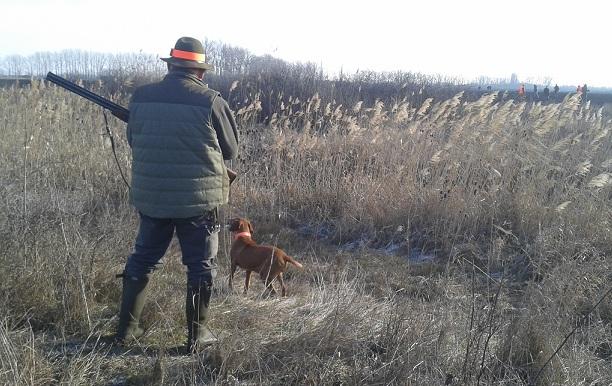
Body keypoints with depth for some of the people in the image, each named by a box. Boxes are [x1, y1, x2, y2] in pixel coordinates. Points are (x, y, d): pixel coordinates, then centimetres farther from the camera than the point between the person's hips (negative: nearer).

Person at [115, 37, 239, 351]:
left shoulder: (140, 97, -3)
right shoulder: (210, 102, -13)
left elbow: (133, 141, 11)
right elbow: (231, 151, -1)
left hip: (150, 196, 4)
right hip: (198, 199, -3)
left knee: (142, 259, 20)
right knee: (201, 266, 11)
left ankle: (127, 327, 29)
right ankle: (197, 335, 19)